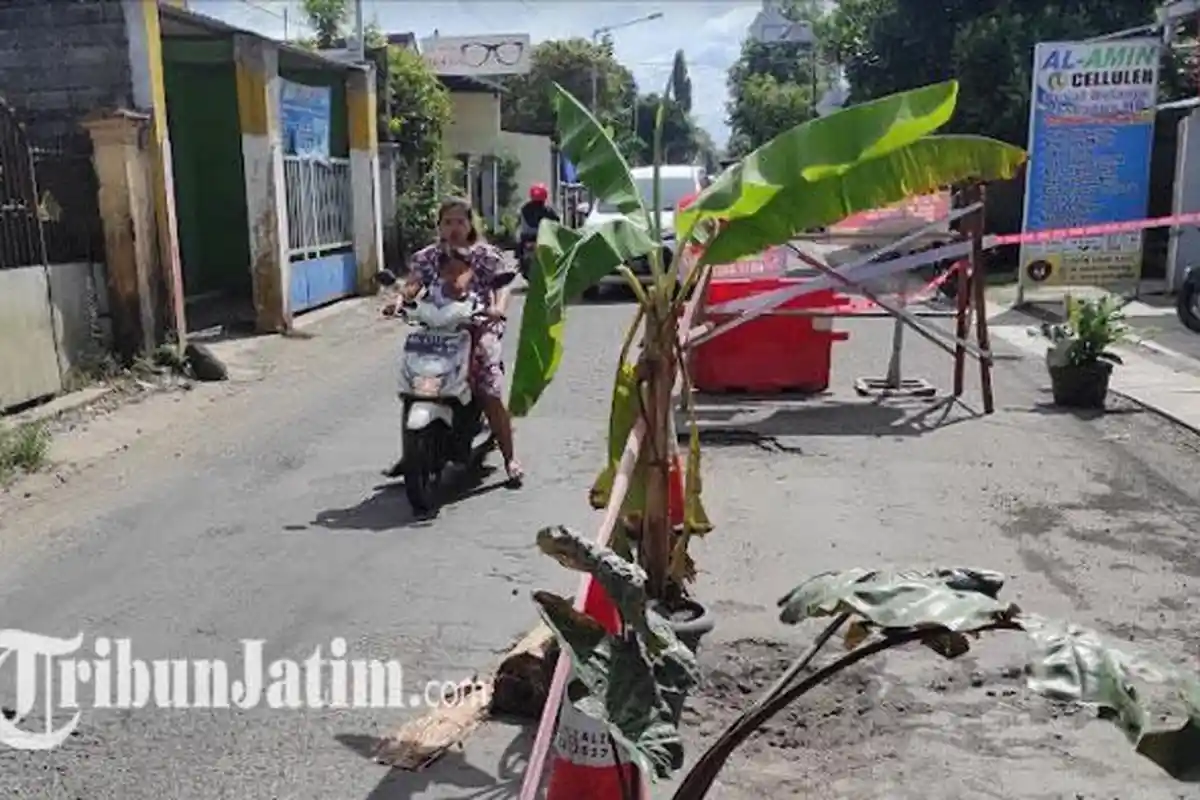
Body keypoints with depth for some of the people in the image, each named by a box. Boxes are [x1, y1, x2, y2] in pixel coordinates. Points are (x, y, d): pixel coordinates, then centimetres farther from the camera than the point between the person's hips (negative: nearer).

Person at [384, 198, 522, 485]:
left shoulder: (486, 255, 3)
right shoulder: (427, 256, 11)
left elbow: (503, 285, -9)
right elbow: (413, 282, -4)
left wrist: (499, 308, -30)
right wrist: (400, 299, -26)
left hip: (477, 328, -3)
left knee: (490, 396, -12)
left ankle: (510, 458, 1)